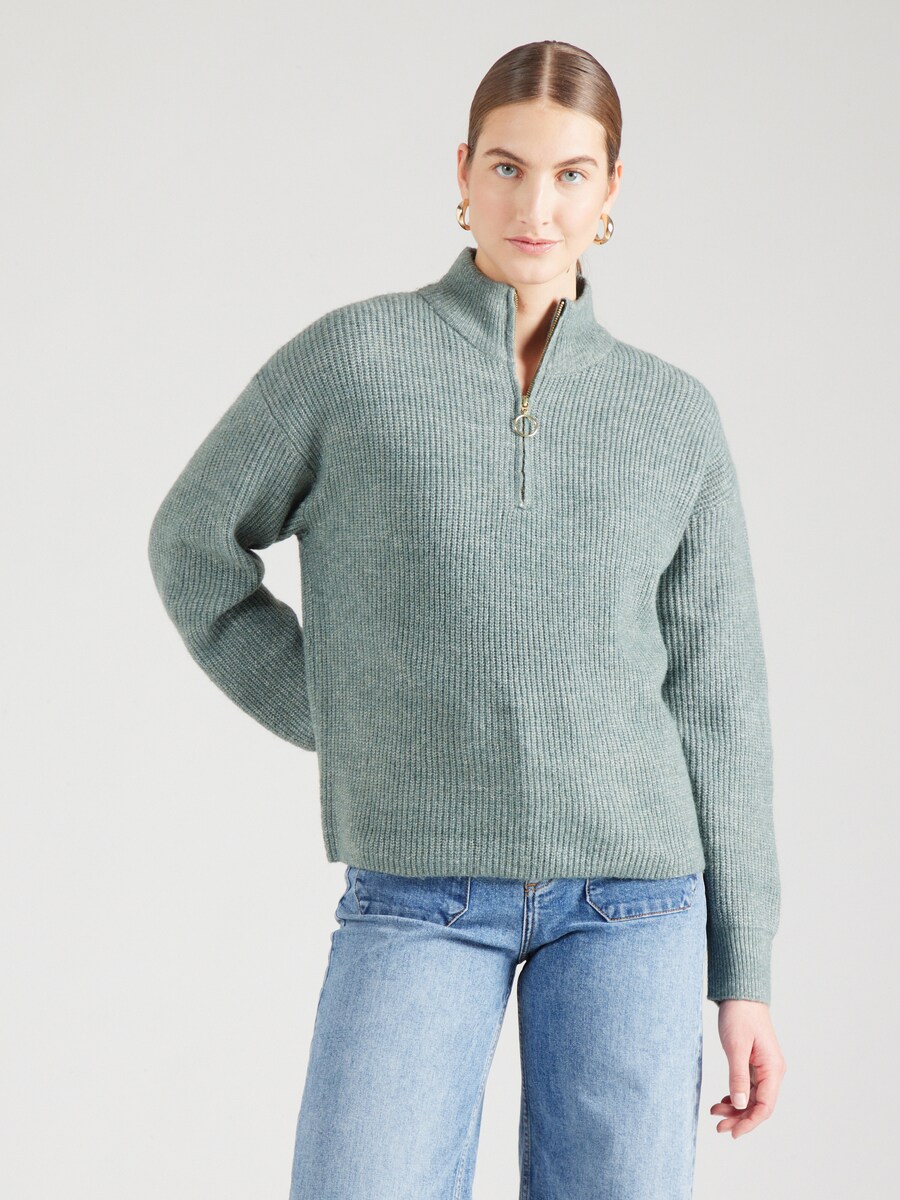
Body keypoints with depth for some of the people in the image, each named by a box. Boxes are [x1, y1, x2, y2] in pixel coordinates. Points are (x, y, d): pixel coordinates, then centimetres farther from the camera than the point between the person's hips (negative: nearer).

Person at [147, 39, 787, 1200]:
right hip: (421, 896, -1)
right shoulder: (349, 355, 0)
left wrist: (743, 975, 4)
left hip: (627, 893, 1)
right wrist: (342, 727, 4)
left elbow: (715, 703, 6)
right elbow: (197, 546, 12)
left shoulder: (676, 419, 6)